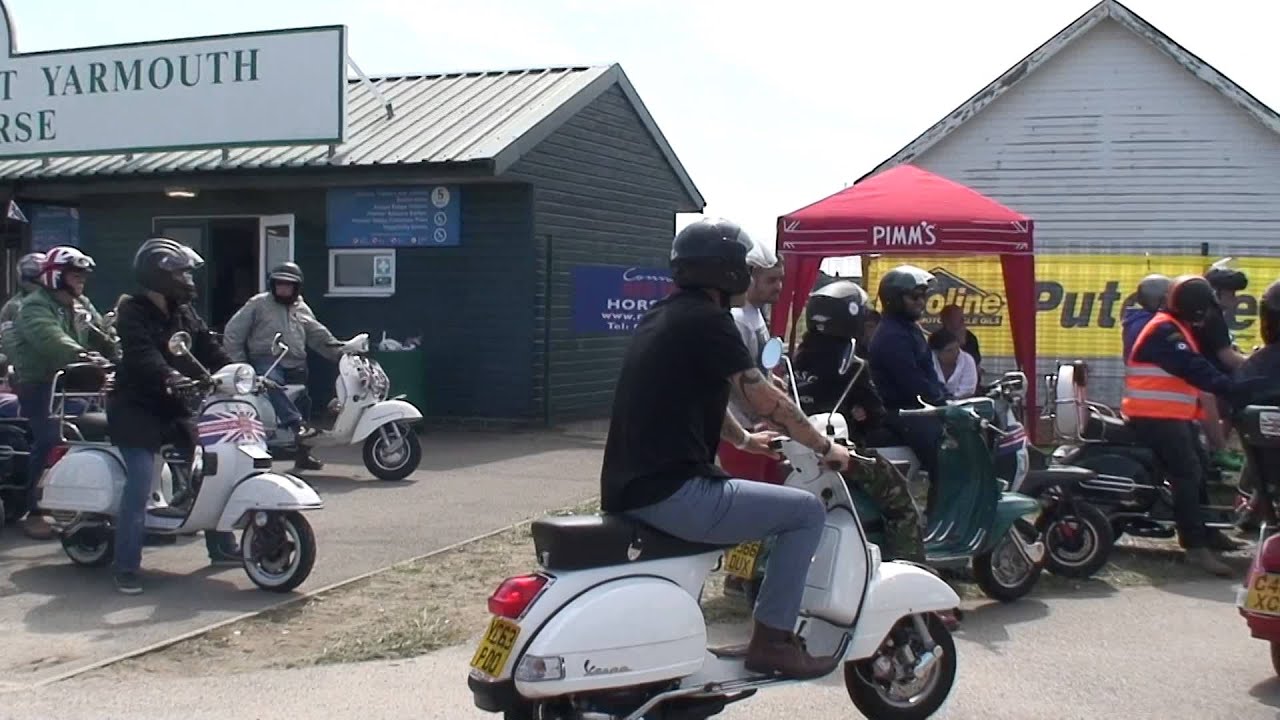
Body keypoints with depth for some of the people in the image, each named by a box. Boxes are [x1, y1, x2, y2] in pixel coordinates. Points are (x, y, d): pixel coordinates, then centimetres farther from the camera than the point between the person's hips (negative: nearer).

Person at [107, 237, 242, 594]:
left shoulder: (183, 313, 10)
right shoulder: (133, 313, -13)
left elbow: (208, 348, 2)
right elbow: (142, 354, -30)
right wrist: (170, 377, -48)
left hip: (174, 407, 8)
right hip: (136, 408, -8)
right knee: (141, 481, -18)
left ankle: (221, 546, 25)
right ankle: (126, 568, -12)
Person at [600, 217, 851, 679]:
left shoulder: (663, 316, 18)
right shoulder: (707, 318, -10)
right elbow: (767, 401, -9)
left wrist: (744, 440, 44)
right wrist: (826, 448, 4)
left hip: (629, 489, 10)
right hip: (671, 493, -10)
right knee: (807, 512, -1)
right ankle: (772, 640, 4)